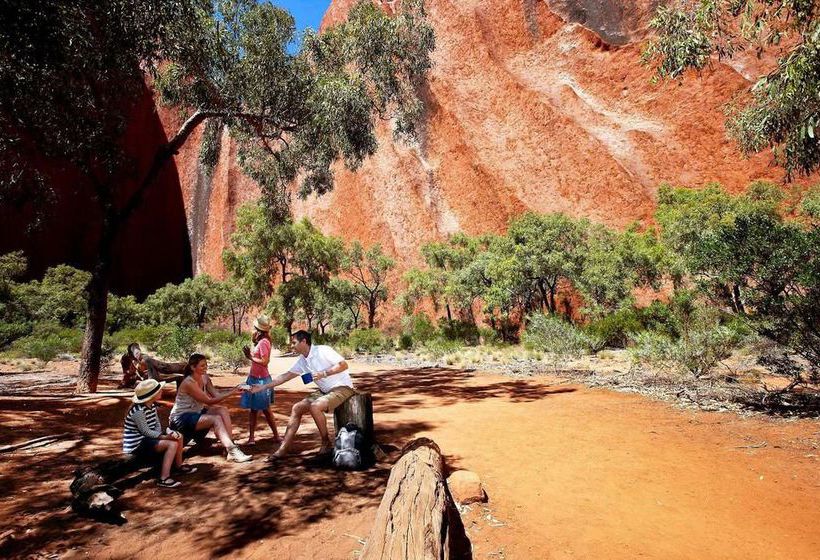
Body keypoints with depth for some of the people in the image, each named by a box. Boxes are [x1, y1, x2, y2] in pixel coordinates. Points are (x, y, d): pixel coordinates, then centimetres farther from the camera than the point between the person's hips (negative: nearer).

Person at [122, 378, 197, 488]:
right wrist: (165, 437, -24)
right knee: (172, 444, -24)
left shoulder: (152, 406, 5)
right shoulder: (138, 411, -24)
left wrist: (160, 436, -13)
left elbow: (157, 424, 6)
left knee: (178, 437, 8)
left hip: (147, 439, 10)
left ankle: (179, 466, 24)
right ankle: (164, 478, -23)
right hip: (136, 445, -10)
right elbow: (145, 431, -24)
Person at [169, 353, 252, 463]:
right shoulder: (188, 383, -23)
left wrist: (234, 390, -23)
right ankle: (231, 451, -29)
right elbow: (209, 401, -26)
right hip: (181, 418, -8)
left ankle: (230, 444, -21)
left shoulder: (205, 378, 0)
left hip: (196, 412, 8)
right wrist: (231, 393, -31)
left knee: (223, 411, -14)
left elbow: (217, 395, -8)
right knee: (216, 419, -26)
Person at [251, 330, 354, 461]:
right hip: (324, 391, 8)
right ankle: (283, 448, 1)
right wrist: (263, 387, 6)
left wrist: (323, 373, -26)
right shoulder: (302, 361, 7)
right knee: (296, 408, -3)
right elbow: (285, 376, 10)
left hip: (342, 388, -8)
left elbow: (344, 365, -21)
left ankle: (326, 443, -9)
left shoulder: (323, 351, -17)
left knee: (314, 406, -29)